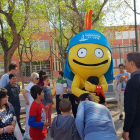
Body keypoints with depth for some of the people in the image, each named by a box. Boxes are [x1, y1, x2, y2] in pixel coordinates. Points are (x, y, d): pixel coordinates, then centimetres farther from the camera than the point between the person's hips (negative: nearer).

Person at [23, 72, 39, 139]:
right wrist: (27, 101, -21)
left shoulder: (34, 85, 10)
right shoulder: (31, 85, -17)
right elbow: (24, 92, -28)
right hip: (30, 104, -9)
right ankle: (27, 134, 13)